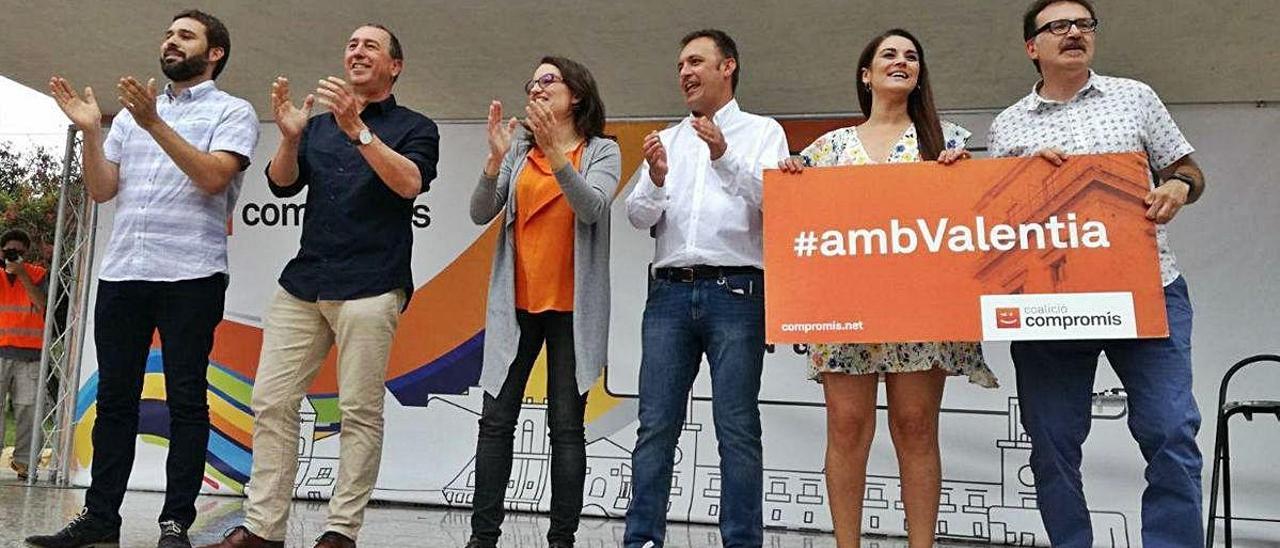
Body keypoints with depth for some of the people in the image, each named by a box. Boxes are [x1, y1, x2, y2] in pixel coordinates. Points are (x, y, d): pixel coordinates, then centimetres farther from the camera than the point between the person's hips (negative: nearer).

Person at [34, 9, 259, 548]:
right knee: (114, 398, 7)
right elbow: (101, 189, 14)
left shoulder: (233, 111, 5)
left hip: (191, 275, -5)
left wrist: (155, 125, -16)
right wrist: (89, 130, 2)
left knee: (185, 399, -3)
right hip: (120, 272, 5)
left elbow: (214, 177, -12)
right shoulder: (131, 112, 21)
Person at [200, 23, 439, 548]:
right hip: (302, 283, 5)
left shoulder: (415, 127, 7)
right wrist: (289, 138, -9)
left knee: (360, 411, -5)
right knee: (271, 402, 1)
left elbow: (410, 182, -11)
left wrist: (357, 128, -19)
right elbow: (282, 184, 10)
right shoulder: (319, 125, 21)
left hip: (369, 286, -5)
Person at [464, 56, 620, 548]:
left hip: (573, 307, -2)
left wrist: (556, 152, -26)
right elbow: (481, 214, 0)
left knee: (566, 426, 2)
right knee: (496, 421, 1)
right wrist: (495, 159, -16)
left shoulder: (602, 151, 3)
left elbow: (591, 208, -15)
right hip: (517, 302, 3)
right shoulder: (519, 152, 10)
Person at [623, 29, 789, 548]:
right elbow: (638, 216, 10)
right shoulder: (666, 140, 19)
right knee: (656, 426, 2)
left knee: (737, 429, -2)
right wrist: (656, 181, -11)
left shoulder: (763, 132, 8)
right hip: (669, 292, 4)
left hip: (736, 293, -3)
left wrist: (724, 157, -21)